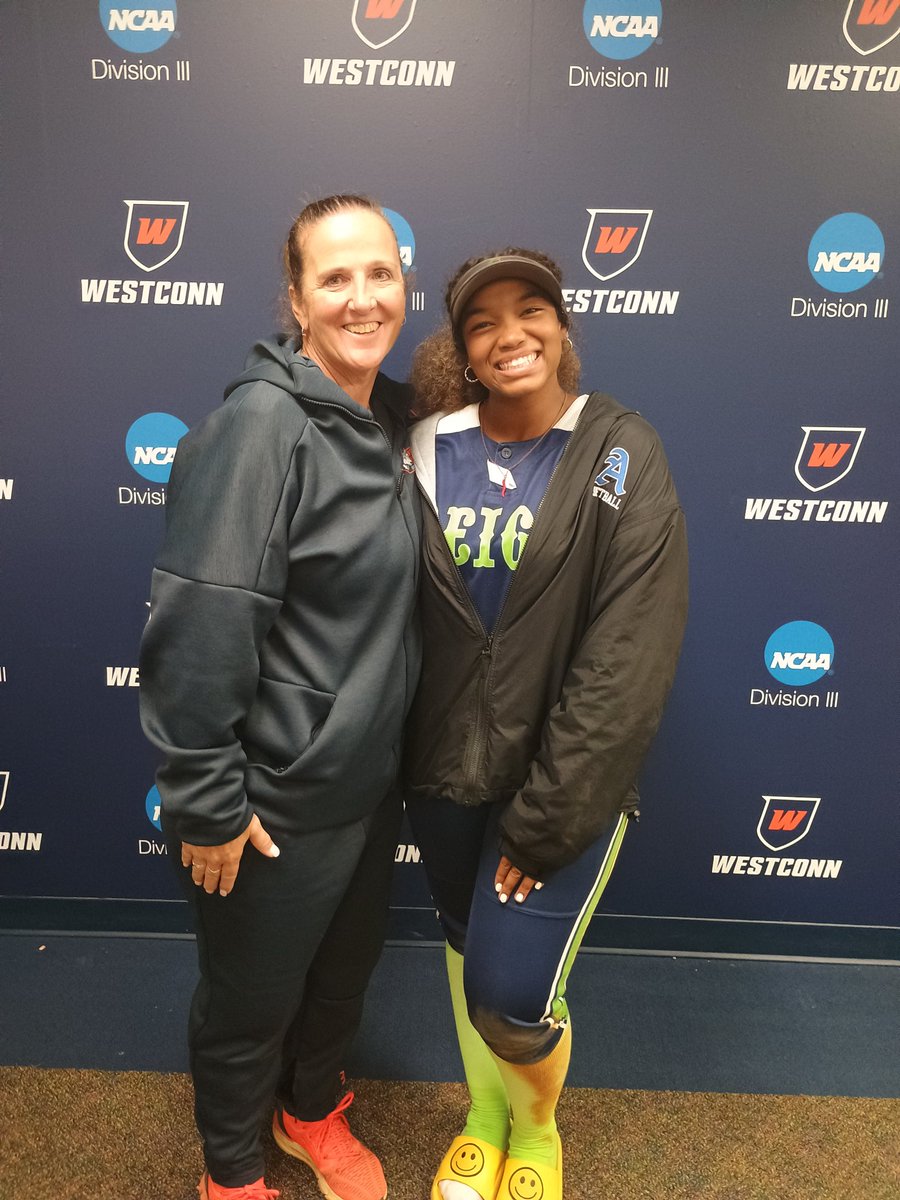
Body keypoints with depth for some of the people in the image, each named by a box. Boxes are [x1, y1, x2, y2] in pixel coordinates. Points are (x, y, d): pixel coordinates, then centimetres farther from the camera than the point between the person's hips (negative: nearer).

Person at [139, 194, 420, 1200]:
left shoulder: (390, 415, 3)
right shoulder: (261, 424, -22)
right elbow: (198, 629, -24)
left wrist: (393, 740, 13)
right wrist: (207, 805, -19)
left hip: (369, 779, 7)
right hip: (276, 801, -7)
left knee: (344, 973, 27)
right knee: (251, 1000, 18)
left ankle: (313, 1113, 57)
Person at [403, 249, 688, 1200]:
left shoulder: (621, 454, -11)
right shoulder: (428, 449, -2)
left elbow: (628, 659, -15)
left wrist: (547, 819, -15)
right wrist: (401, 763, -1)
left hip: (564, 783, -3)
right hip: (444, 772, 4)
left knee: (513, 995, 0)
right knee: (465, 946, 21)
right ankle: (483, 1113, 51)